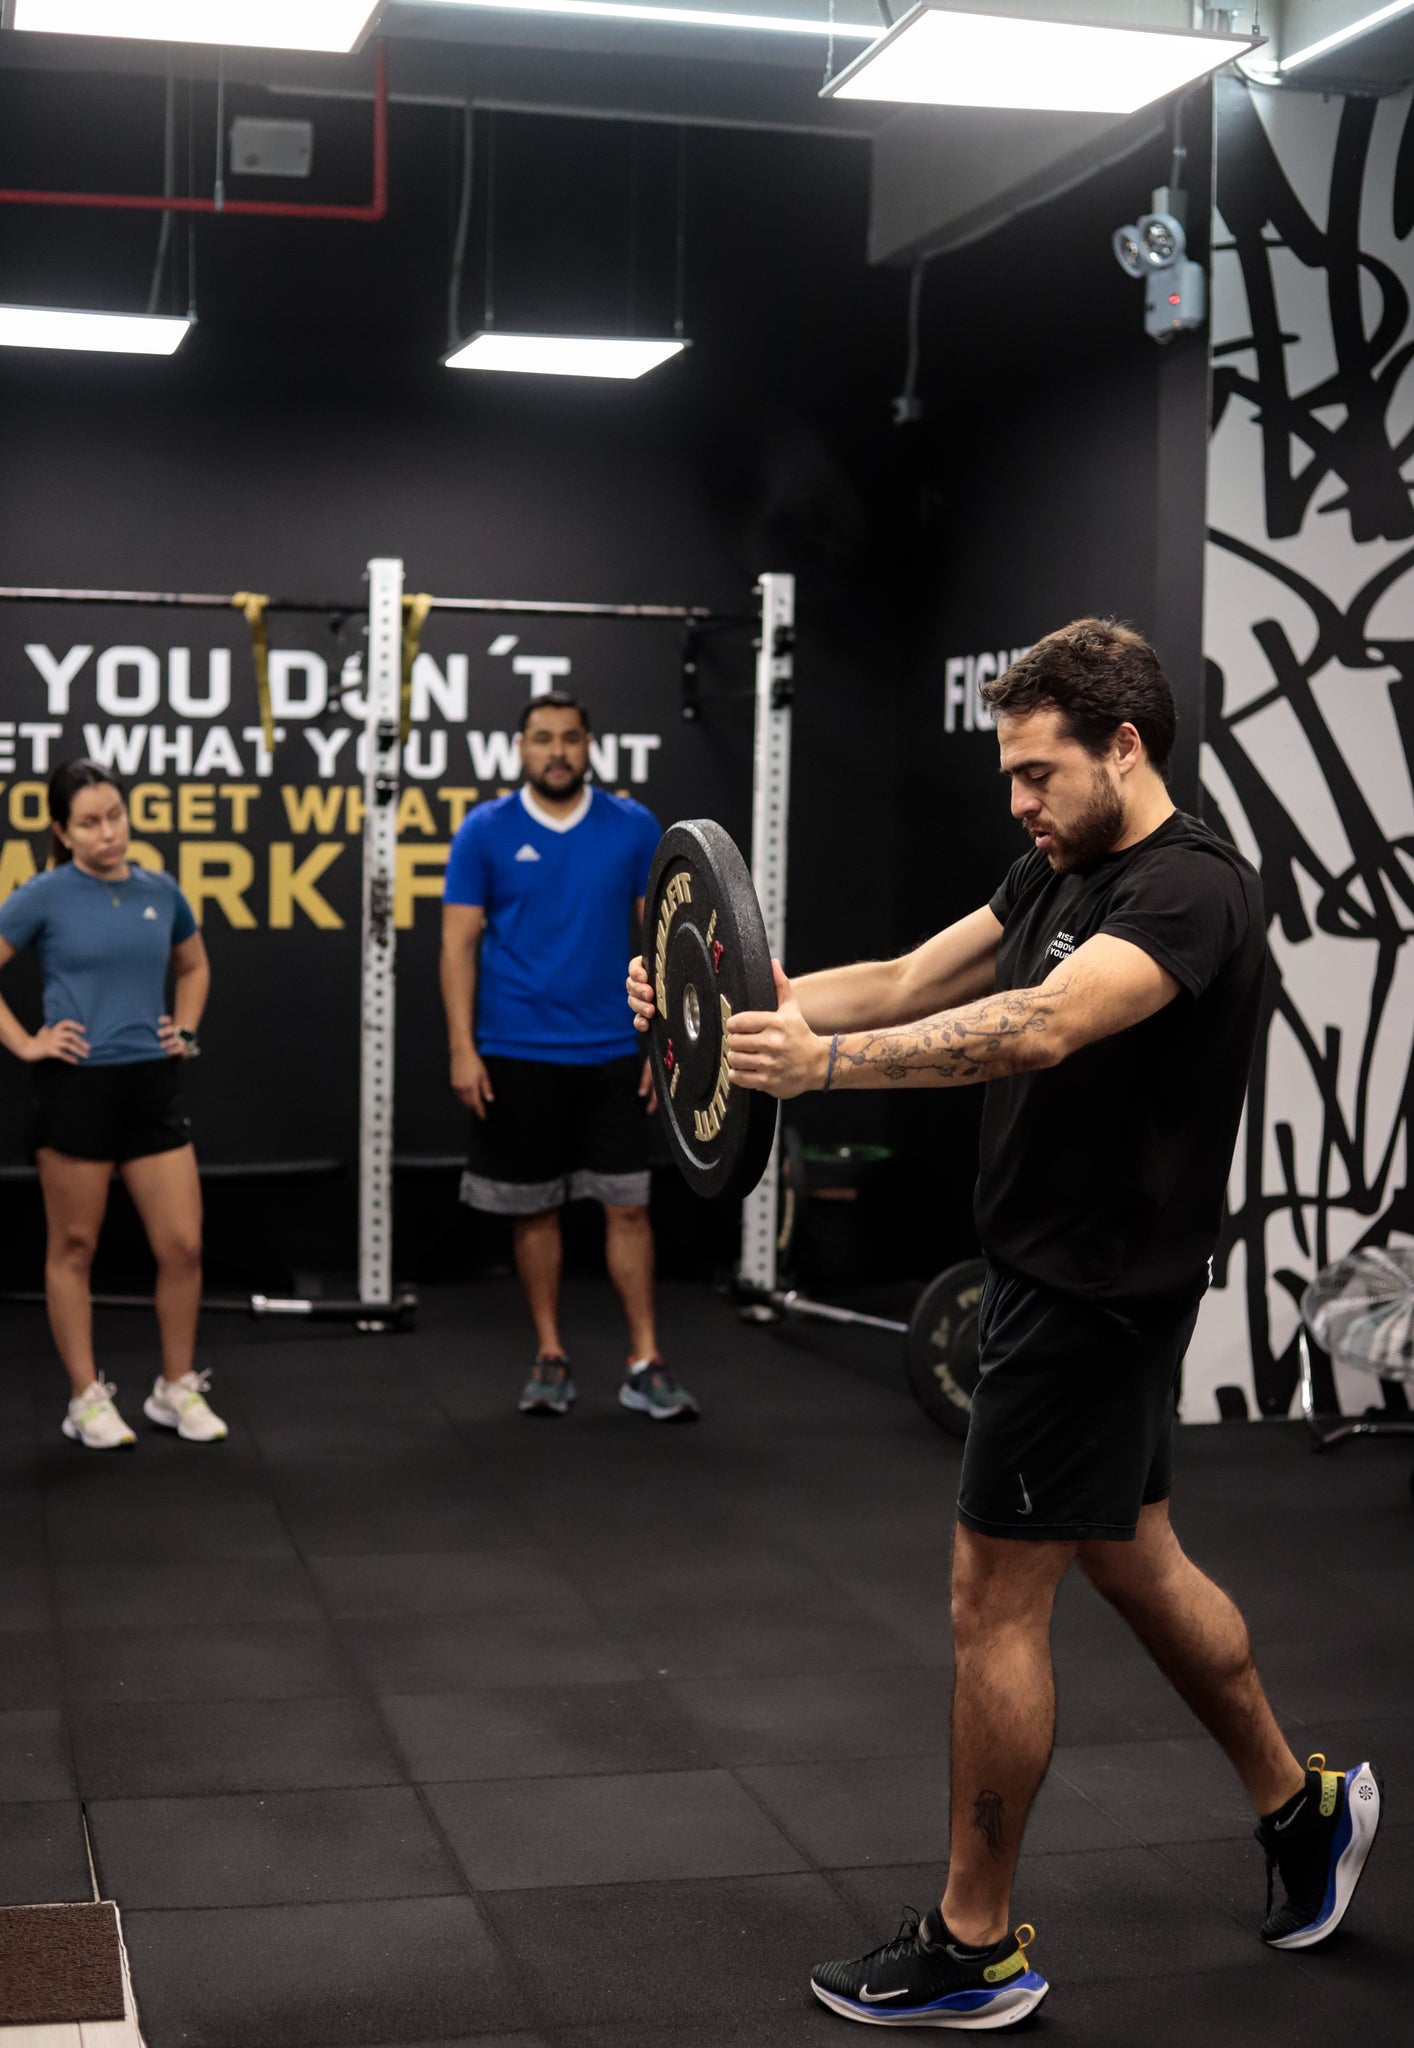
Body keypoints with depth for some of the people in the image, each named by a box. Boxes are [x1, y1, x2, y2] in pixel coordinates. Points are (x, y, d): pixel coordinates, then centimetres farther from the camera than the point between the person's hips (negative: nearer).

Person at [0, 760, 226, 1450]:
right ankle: (88, 1399, 17)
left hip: (152, 1083, 4)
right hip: (78, 1086, -3)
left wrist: (185, 1031, 12)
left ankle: (177, 1388, 18)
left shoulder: (160, 892, 6)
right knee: (73, 1248, 6)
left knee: (183, 1245, 1)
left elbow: (194, 967, 24)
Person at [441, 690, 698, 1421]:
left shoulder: (633, 828, 2)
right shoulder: (485, 831, -2)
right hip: (517, 1055, -1)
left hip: (613, 1053, 1)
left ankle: (646, 1365, 6)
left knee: (628, 1205, 0)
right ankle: (550, 1359, 19)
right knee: (534, 1209, 8)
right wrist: (462, 1050, -10)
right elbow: (459, 944, -2)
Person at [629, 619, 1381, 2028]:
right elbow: (909, 982, 4)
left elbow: (1044, 1026, -37)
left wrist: (828, 1062, -48)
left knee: (995, 1601, -2)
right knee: (1135, 1563, 22)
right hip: (1059, 1270, 10)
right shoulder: (1059, 878, 11)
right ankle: (1303, 1805, 40)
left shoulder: (1193, 891, -20)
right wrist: (748, 1003, -13)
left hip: (1095, 1293, -10)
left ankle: (974, 1949, 11)